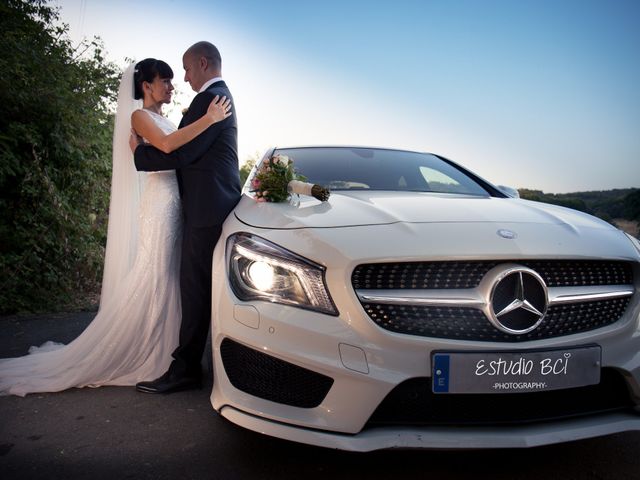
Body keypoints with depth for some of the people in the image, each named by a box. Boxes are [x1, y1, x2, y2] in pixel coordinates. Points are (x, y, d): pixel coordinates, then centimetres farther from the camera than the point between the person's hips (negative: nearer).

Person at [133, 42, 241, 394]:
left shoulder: (210, 98, -12)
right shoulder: (223, 96, 22)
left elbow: (182, 152, -18)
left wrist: (139, 151, -4)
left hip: (207, 207, -11)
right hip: (216, 204, 11)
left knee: (195, 287, -8)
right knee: (202, 286, 15)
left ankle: (185, 369, -1)